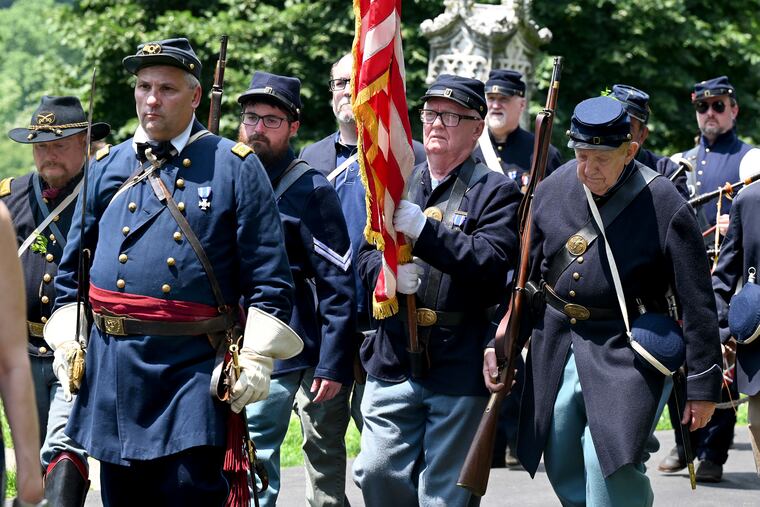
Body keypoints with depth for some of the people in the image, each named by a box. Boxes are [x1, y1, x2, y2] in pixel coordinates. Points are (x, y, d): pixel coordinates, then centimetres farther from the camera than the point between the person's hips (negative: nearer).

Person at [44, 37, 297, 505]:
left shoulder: (235, 166, 1)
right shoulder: (107, 168, 13)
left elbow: (270, 278, -2)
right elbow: (73, 267, 20)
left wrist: (256, 357, -8)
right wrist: (68, 340, 11)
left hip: (195, 372, -4)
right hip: (112, 365, 4)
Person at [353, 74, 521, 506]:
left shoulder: (496, 192, -3)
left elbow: (491, 265, -17)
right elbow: (367, 256, 13)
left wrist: (421, 229, -26)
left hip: (460, 369, -4)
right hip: (394, 360, 4)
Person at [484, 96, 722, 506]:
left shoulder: (664, 206, -13)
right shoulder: (552, 191, 2)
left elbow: (697, 302, -10)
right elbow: (523, 276, 12)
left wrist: (703, 385, -9)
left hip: (626, 357, -6)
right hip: (556, 350, 6)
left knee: (612, 468, -18)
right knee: (563, 470, 12)